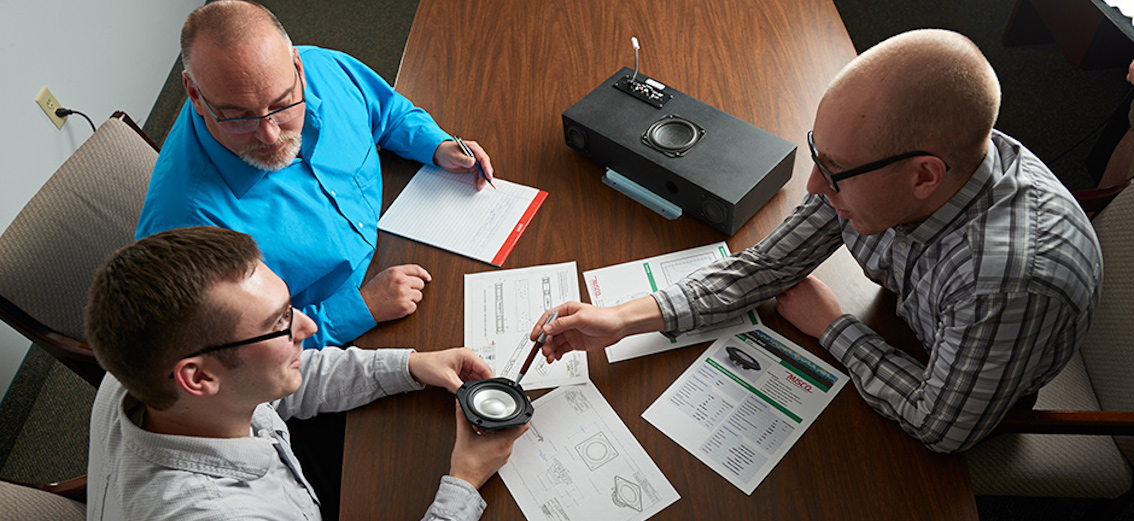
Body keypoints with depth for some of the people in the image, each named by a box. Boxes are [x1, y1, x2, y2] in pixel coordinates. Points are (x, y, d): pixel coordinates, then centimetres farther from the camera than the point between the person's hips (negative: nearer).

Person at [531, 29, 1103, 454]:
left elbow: (943, 427, -30)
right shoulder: (873, 164, -28)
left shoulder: (1018, 276, -46)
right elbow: (769, 263, -18)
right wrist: (623, 319, -25)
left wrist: (832, 326, -20)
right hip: (914, 341, 5)